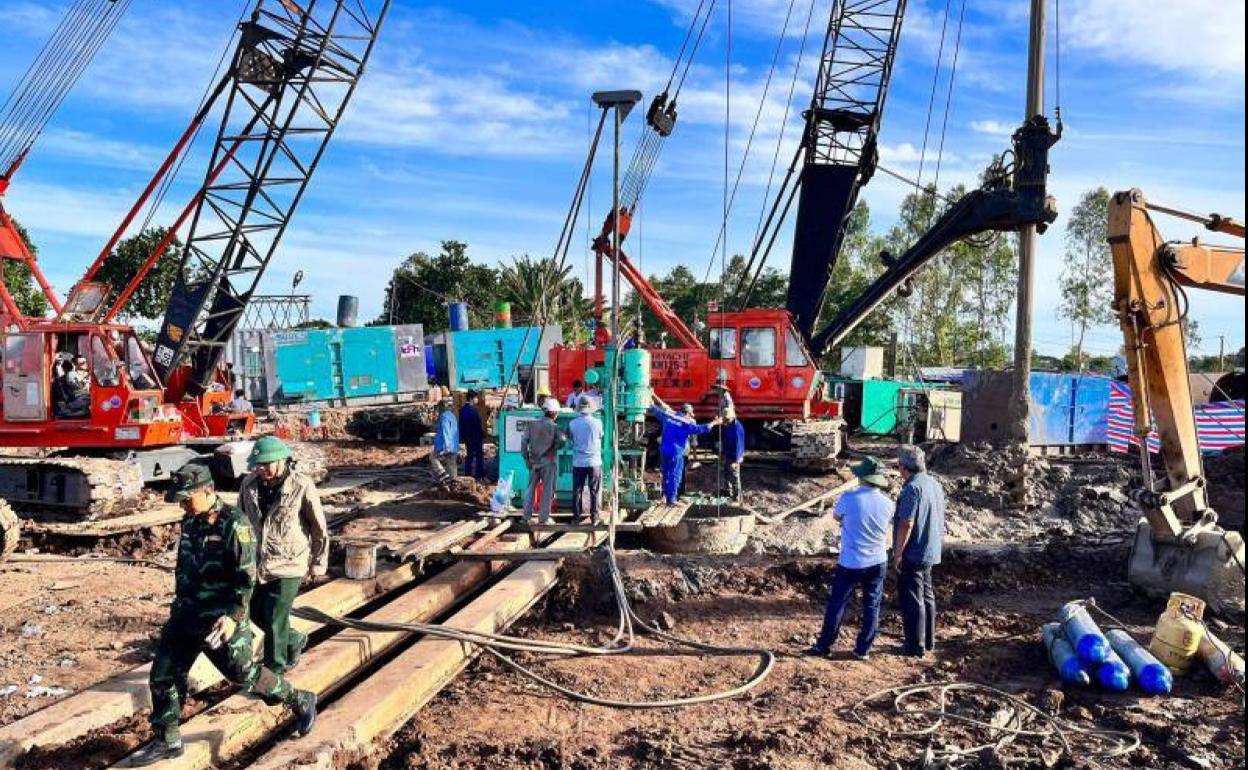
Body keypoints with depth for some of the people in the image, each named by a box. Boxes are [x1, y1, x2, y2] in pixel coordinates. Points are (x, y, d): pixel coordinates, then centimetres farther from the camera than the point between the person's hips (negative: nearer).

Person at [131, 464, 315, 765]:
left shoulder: (234, 524, -18)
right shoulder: (190, 521, 6)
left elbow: (247, 578, -20)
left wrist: (233, 616, -28)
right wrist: (180, 603, 23)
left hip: (220, 619, -8)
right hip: (185, 615, 8)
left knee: (243, 673, 0)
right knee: (162, 676, 8)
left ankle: (300, 702, 20)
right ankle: (167, 741, 24)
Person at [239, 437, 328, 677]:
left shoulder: (302, 487, -19)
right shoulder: (249, 483, -5)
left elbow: (319, 528, -8)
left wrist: (318, 563, 0)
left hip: (287, 566, -5)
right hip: (256, 564, 6)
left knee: (275, 621, 1)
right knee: (256, 615, 17)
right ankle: (294, 641, 43)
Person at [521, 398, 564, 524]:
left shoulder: (532, 424, 1)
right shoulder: (554, 427, -10)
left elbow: (524, 441, -2)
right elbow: (562, 440, -26)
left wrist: (526, 457, 2)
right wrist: (554, 448, -8)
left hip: (534, 461, 4)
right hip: (548, 462, -4)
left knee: (531, 488, 15)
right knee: (547, 490, 6)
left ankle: (527, 516, 17)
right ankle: (543, 517, 8)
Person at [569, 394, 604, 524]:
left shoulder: (573, 424, -6)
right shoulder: (597, 422, -9)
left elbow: (571, 439, 6)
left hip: (578, 462, 1)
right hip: (594, 461, -1)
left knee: (577, 490, 9)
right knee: (595, 491, 6)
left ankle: (577, 516, 13)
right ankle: (594, 517, 7)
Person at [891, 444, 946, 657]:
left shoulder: (913, 488, -21)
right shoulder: (935, 484, 8)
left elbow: (907, 524, -23)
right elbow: (939, 521, 16)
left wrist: (897, 554, -18)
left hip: (913, 554, -9)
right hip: (931, 552, 9)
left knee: (912, 600, 0)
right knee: (927, 596, 18)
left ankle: (916, 646, 6)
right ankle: (928, 640, 29)